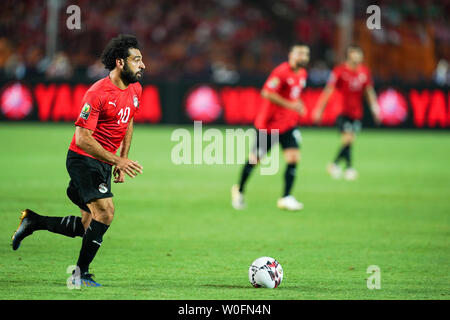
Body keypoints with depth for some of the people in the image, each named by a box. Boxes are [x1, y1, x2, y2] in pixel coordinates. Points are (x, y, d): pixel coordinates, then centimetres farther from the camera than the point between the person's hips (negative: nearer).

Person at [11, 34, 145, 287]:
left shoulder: (135, 89, 4)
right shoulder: (98, 93, -21)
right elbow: (82, 138, -24)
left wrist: (123, 162, 14)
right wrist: (117, 160, -29)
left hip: (104, 164, 8)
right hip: (84, 159, -8)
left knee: (87, 227, 7)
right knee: (106, 212, -20)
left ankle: (33, 221, 24)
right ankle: (81, 274, -9)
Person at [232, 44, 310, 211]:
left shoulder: (302, 74, 7)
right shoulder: (282, 71, -19)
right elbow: (267, 93, -28)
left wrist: (298, 104, 6)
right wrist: (290, 104, -27)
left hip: (289, 123, 6)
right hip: (269, 122, -6)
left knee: (293, 158, -10)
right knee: (255, 159, 5)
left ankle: (286, 198, -5)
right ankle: (239, 190, 27)